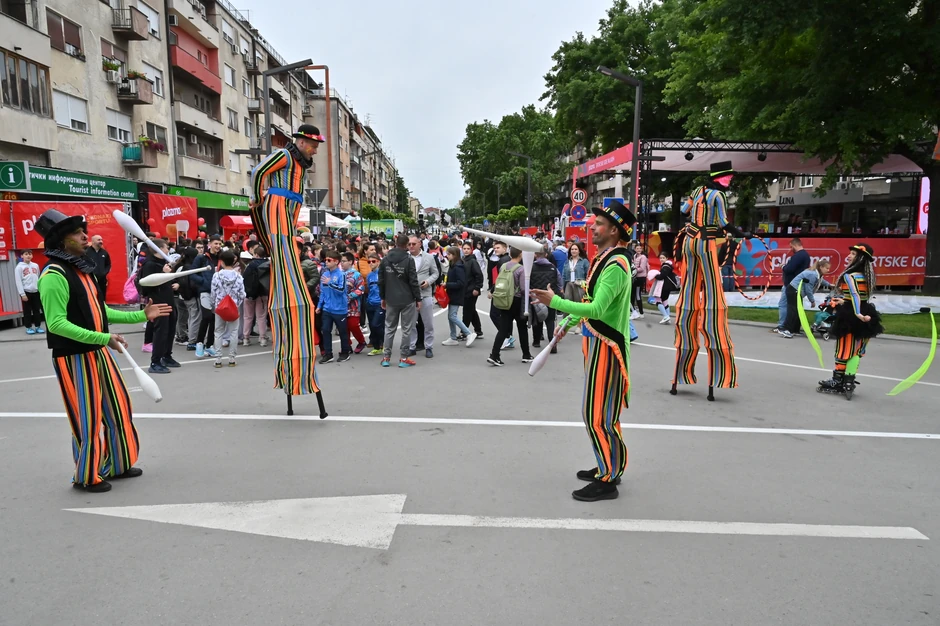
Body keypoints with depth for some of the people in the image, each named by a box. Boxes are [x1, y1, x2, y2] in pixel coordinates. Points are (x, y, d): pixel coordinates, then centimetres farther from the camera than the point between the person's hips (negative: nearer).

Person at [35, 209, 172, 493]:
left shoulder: (81, 269, 12)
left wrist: (141, 315, 15)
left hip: (98, 354, 9)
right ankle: (86, 476, 19)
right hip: (74, 358, -9)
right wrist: (103, 338, -29)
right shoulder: (54, 274, -17)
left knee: (117, 408, 15)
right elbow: (57, 323, -23)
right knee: (87, 417, 1)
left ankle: (117, 465, 30)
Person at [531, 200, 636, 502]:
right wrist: (568, 323, 20)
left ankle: (607, 481, 7)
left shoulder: (615, 265, -20)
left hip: (606, 347, -10)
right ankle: (609, 467, 32)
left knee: (597, 413, -4)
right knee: (602, 410, 18)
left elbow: (596, 309, -29)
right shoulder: (603, 258, 11)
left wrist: (555, 302, -29)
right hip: (596, 342, 10)